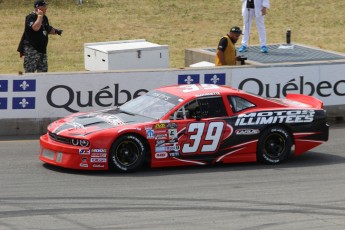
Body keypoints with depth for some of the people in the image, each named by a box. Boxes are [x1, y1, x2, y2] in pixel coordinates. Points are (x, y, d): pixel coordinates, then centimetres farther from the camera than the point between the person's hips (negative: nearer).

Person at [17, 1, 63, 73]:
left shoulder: (44, 18, 12)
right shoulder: (30, 17, -14)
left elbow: (48, 29, 24)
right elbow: (35, 28, -31)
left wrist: (55, 31, 7)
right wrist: (40, 16, -23)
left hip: (42, 48, 9)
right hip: (31, 48, -9)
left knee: (43, 70, 12)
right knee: (30, 70, -13)